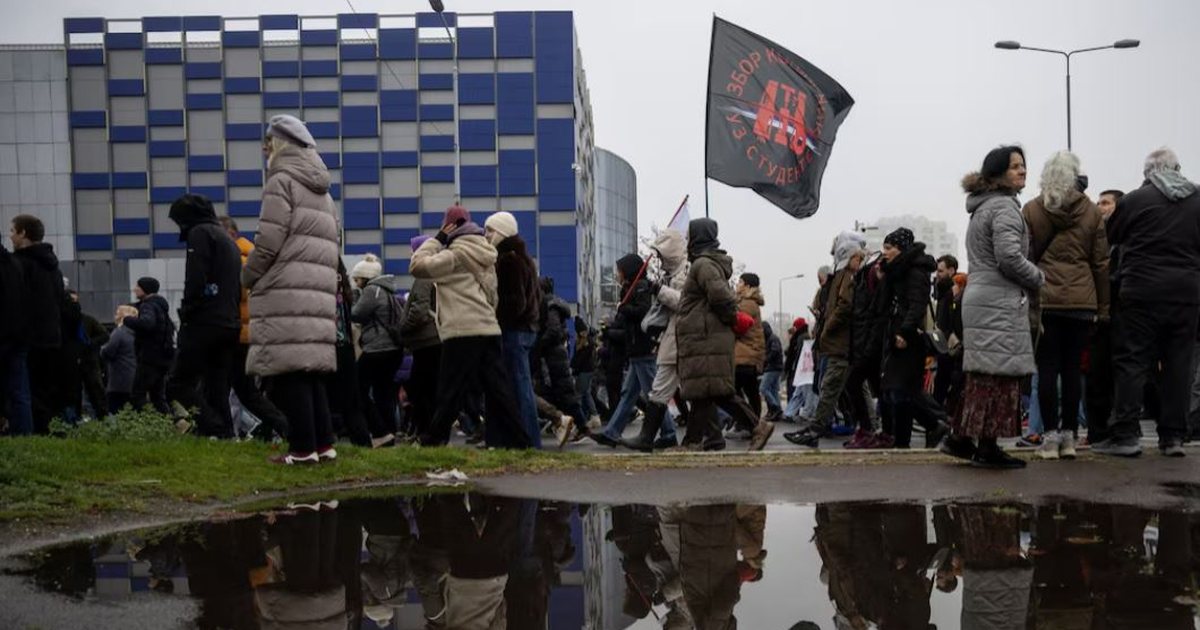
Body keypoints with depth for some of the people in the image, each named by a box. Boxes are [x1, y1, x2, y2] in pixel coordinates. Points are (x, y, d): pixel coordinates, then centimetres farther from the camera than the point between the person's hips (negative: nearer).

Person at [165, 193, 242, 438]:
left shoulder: (200, 234, -2)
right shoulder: (229, 240, 25)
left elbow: (195, 282, -14)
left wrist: (186, 316, -8)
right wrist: (231, 315, 17)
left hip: (205, 324, -8)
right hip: (231, 325, 8)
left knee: (179, 383, -5)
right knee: (218, 390, 9)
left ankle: (216, 431, -18)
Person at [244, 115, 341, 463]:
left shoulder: (282, 180, -3)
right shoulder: (322, 191, 23)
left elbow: (269, 239, -10)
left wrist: (248, 277, 4)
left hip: (286, 293, -8)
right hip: (319, 292, 8)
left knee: (288, 372, -6)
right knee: (312, 371, 10)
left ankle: (303, 447, -7)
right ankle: (323, 443, 10)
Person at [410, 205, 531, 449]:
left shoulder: (456, 254, -5)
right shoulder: (485, 255, 20)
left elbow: (417, 265, -8)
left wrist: (437, 239, 2)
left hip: (462, 332, -7)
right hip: (490, 329, 7)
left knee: (450, 391, -2)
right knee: (498, 389, 6)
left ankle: (433, 441, 3)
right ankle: (519, 439, 3)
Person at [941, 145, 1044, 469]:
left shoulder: (981, 208, 21)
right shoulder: (1005, 206, -10)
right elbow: (1009, 257, -19)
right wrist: (1039, 278, -4)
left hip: (978, 299, 10)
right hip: (1001, 303, -10)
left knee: (983, 375, 12)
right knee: (1000, 373, -6)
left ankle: (961, 437, 14)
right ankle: (988, 447, -3)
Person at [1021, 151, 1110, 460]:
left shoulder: (1031, 210, 0)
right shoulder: (1092, 212, 4)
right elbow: (1101, 263, 6)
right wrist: (1102, 307, 11)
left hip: (1044, 300, -1)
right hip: (1081, 301, 1)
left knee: (1047, 368, 1)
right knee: (1072, 368, 6)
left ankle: (1050, 436, 0)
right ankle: (1069, 436, 9)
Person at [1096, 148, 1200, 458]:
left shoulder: (1134, 200, -4)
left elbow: (1109, 237, 6)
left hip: (1144, 291, -3)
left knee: (1133, 362, 0)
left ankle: (1125, 435, -3)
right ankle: (1173, 436, 10)